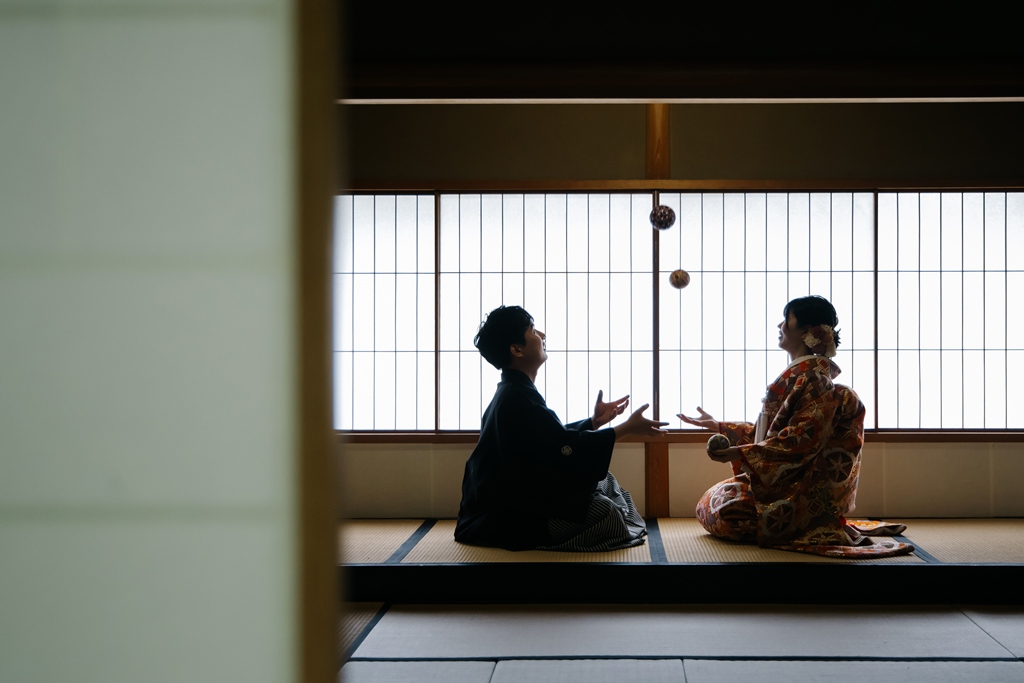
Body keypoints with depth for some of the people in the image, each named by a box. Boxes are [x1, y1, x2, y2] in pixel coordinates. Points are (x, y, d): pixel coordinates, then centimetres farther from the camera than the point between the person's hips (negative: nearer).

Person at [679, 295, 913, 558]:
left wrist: (739, 453, -30)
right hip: (787, 475, 10)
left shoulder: (812, 376, -16)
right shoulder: (798, 373, 14)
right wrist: (718, 426, 20)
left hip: (805, 487, -10)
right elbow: (767, 430, 18)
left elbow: (801, 439, -25)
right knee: (712, 499, 11)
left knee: (725, 510, -18)